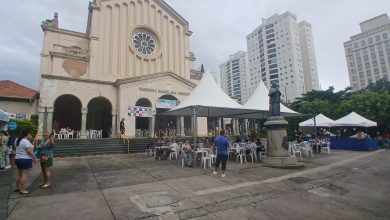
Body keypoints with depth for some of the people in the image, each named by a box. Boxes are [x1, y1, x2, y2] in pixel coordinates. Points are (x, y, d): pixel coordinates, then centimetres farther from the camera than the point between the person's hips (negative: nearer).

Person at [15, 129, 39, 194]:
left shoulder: (18, 140, 13)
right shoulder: (26, 141, -18)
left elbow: (20, 150, 19)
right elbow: (29, 151, -21)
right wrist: (35, 158, -14)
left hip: (18, 159, 10)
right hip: (26, 159, -10)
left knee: (19, 174, 19)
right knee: (25, 175, -5)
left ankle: (17, 188, 30)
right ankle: (22, 190, -2)